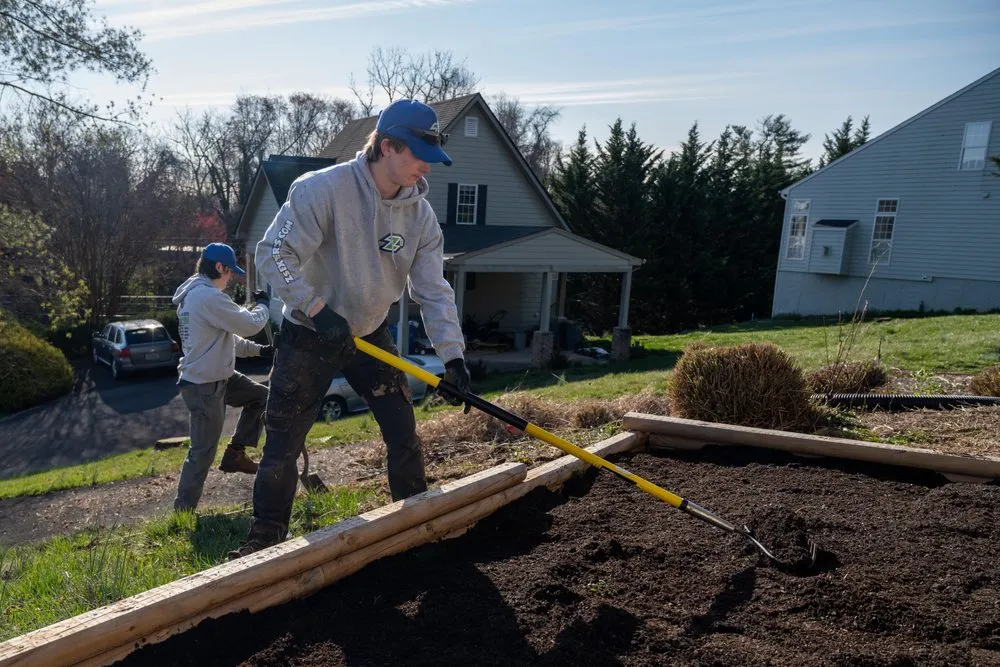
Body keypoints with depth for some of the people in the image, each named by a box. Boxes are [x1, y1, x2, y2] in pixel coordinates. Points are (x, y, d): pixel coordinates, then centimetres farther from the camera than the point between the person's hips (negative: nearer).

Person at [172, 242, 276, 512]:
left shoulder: (193, 294, 13)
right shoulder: (209, 296, -21)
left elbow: (226, 338, 19)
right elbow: (250, 324, -18)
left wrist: (259, 350, 14)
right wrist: (263, 305, 2)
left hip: (216, 377, 10)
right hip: (204, 386, -10)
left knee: (260, 396, 18)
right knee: (203, 452, -2)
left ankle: (234, 454, 20)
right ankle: (183, 510, 9)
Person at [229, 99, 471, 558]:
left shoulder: (420, 214, -7)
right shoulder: (323, 188, -23)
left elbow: (433, 290, -9)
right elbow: (273, 254, -23)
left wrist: (453, 356, -19)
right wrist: (318, 309, -31)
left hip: (370, 336, 4)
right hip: (307, 338, -4)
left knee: (403, 432, 5)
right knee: (283, 445, 4)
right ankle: (266, 536, 25)